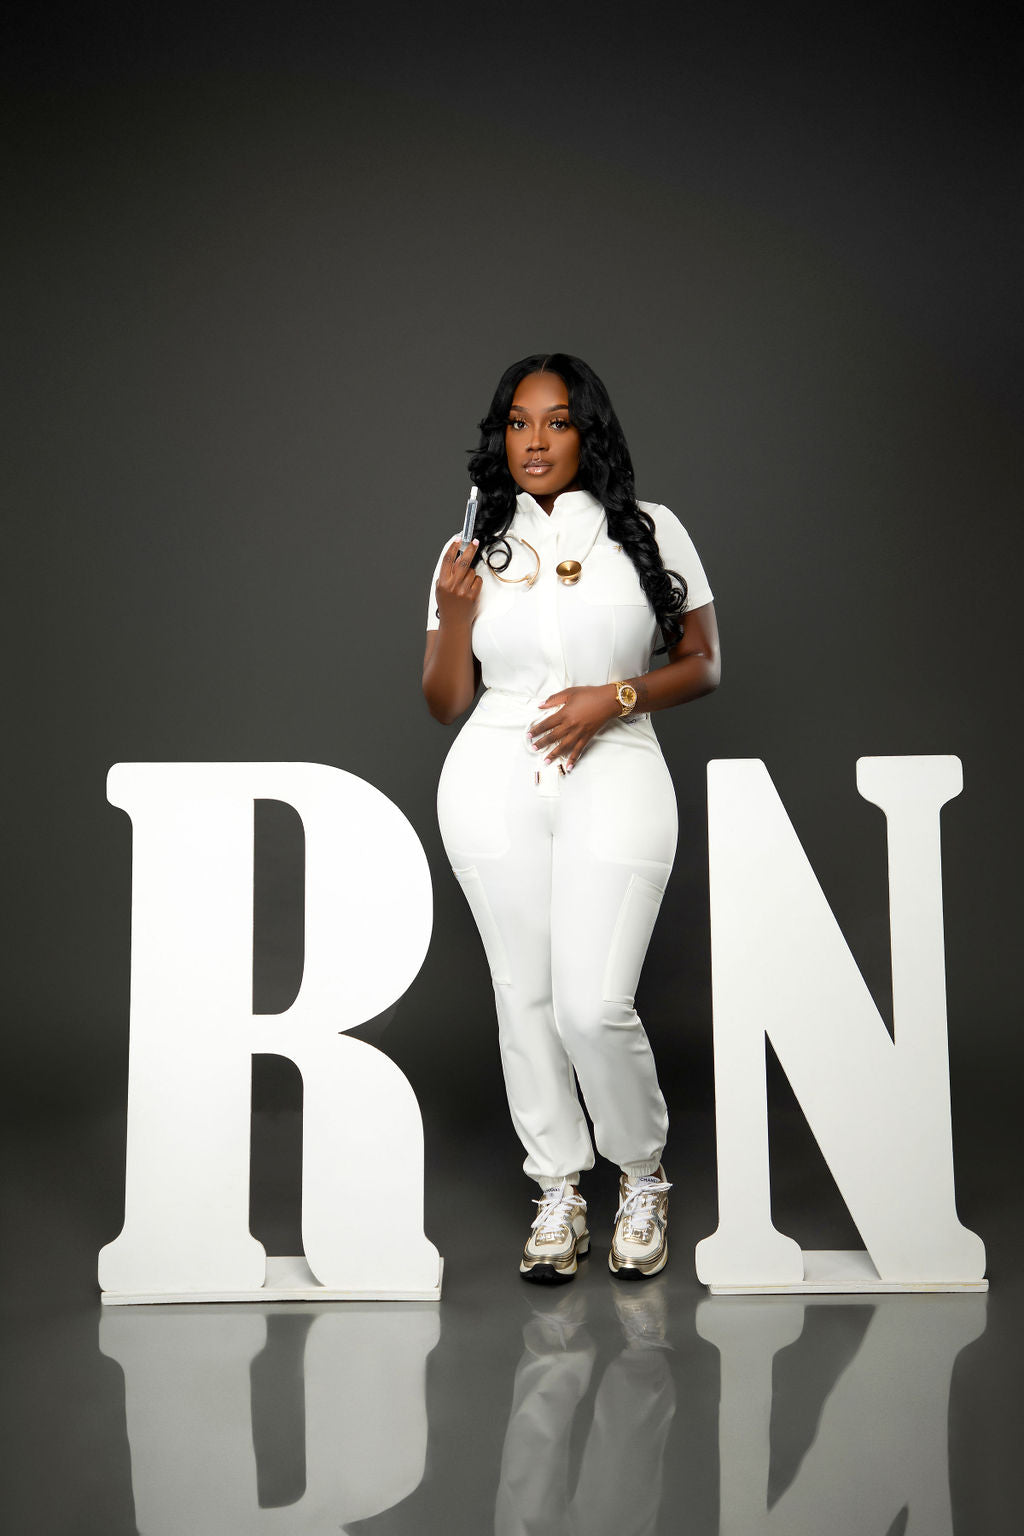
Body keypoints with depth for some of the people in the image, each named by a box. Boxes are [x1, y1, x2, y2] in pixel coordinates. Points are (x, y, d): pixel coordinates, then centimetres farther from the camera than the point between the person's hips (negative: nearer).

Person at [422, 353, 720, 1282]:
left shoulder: (652, 532, 5)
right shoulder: (472, 550, 10)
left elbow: (703, 666, 6)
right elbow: (445, 703, 10)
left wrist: (614, 696, -11)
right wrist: (455, 617, -7)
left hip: (613, 779, -2)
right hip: (495, 781, 3)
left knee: (595, 1005, -10)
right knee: (524, 995, 5)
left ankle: (644, 1177, 17)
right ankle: (559, 1193, 21)